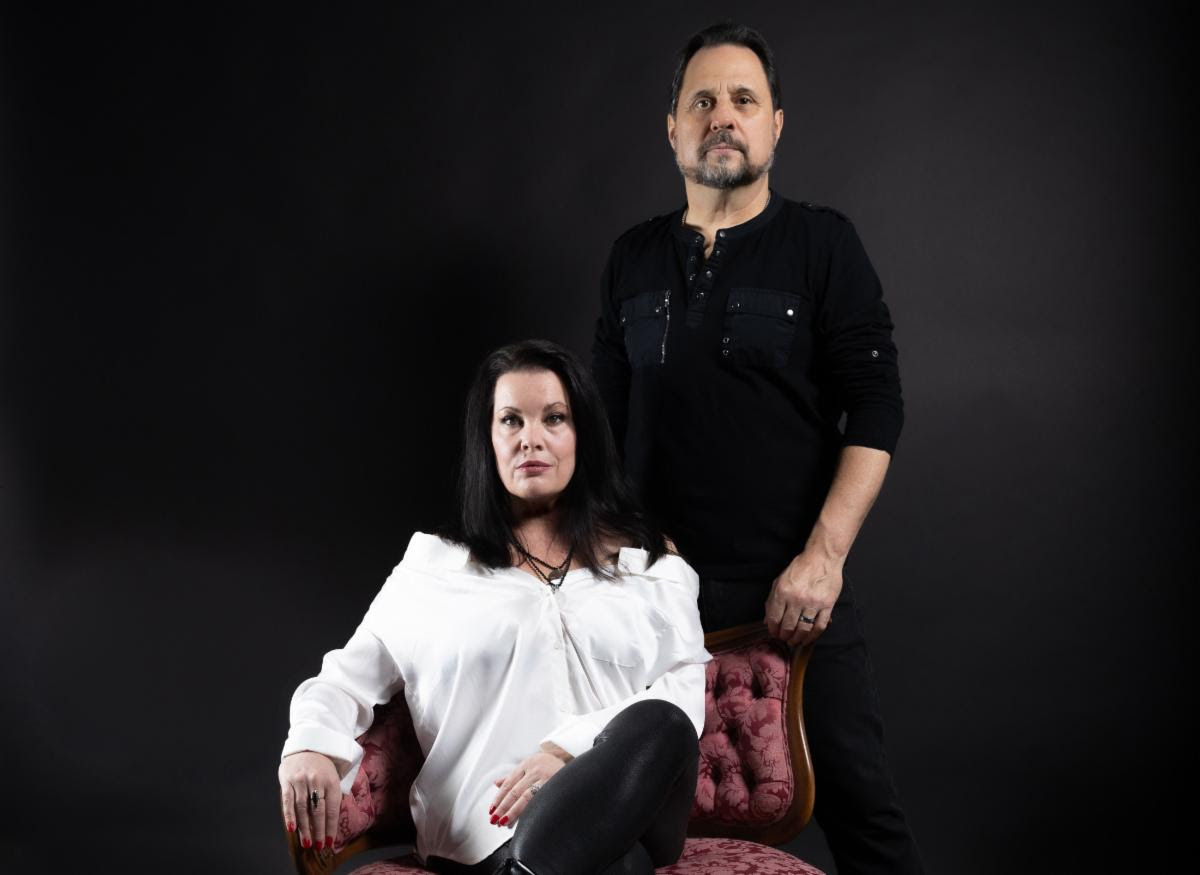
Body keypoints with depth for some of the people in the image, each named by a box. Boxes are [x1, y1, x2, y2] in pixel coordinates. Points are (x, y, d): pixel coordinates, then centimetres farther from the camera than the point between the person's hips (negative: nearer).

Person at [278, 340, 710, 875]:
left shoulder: (651, 564, 17)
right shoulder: (433, 565, 17)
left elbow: (684, 693, 5)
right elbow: (350, 677, 13)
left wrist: (570, 750, -13)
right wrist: (310, 744, -11)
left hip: (628, 803, 4)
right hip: (491, 824, -4)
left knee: (659, 724, -36)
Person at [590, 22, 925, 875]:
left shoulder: (823, 244, 0)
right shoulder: (634, 258, 11)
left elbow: (876, 410, -6)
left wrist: (822, 557, -14)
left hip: (792, 584, -3)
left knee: (855, 795, 1)